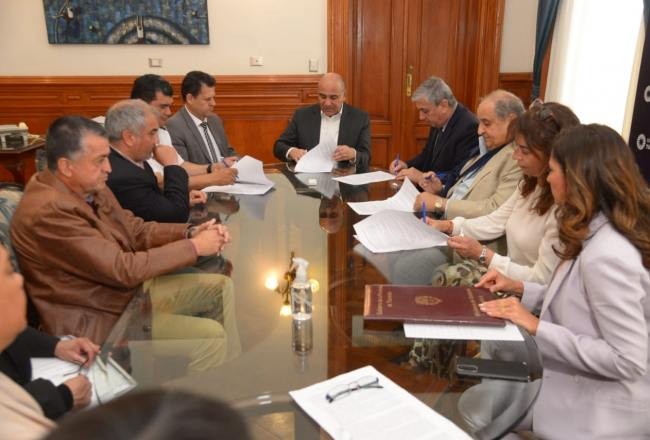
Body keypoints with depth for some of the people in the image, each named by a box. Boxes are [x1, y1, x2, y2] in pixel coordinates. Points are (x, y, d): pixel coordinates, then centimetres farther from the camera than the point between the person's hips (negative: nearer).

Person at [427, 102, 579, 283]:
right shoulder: (530, 184, 4)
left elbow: (542, 280, -21)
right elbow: (497, 221, 9)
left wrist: (482, 254, -19)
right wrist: (448, 226, -4)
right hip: (510, 277, 7)